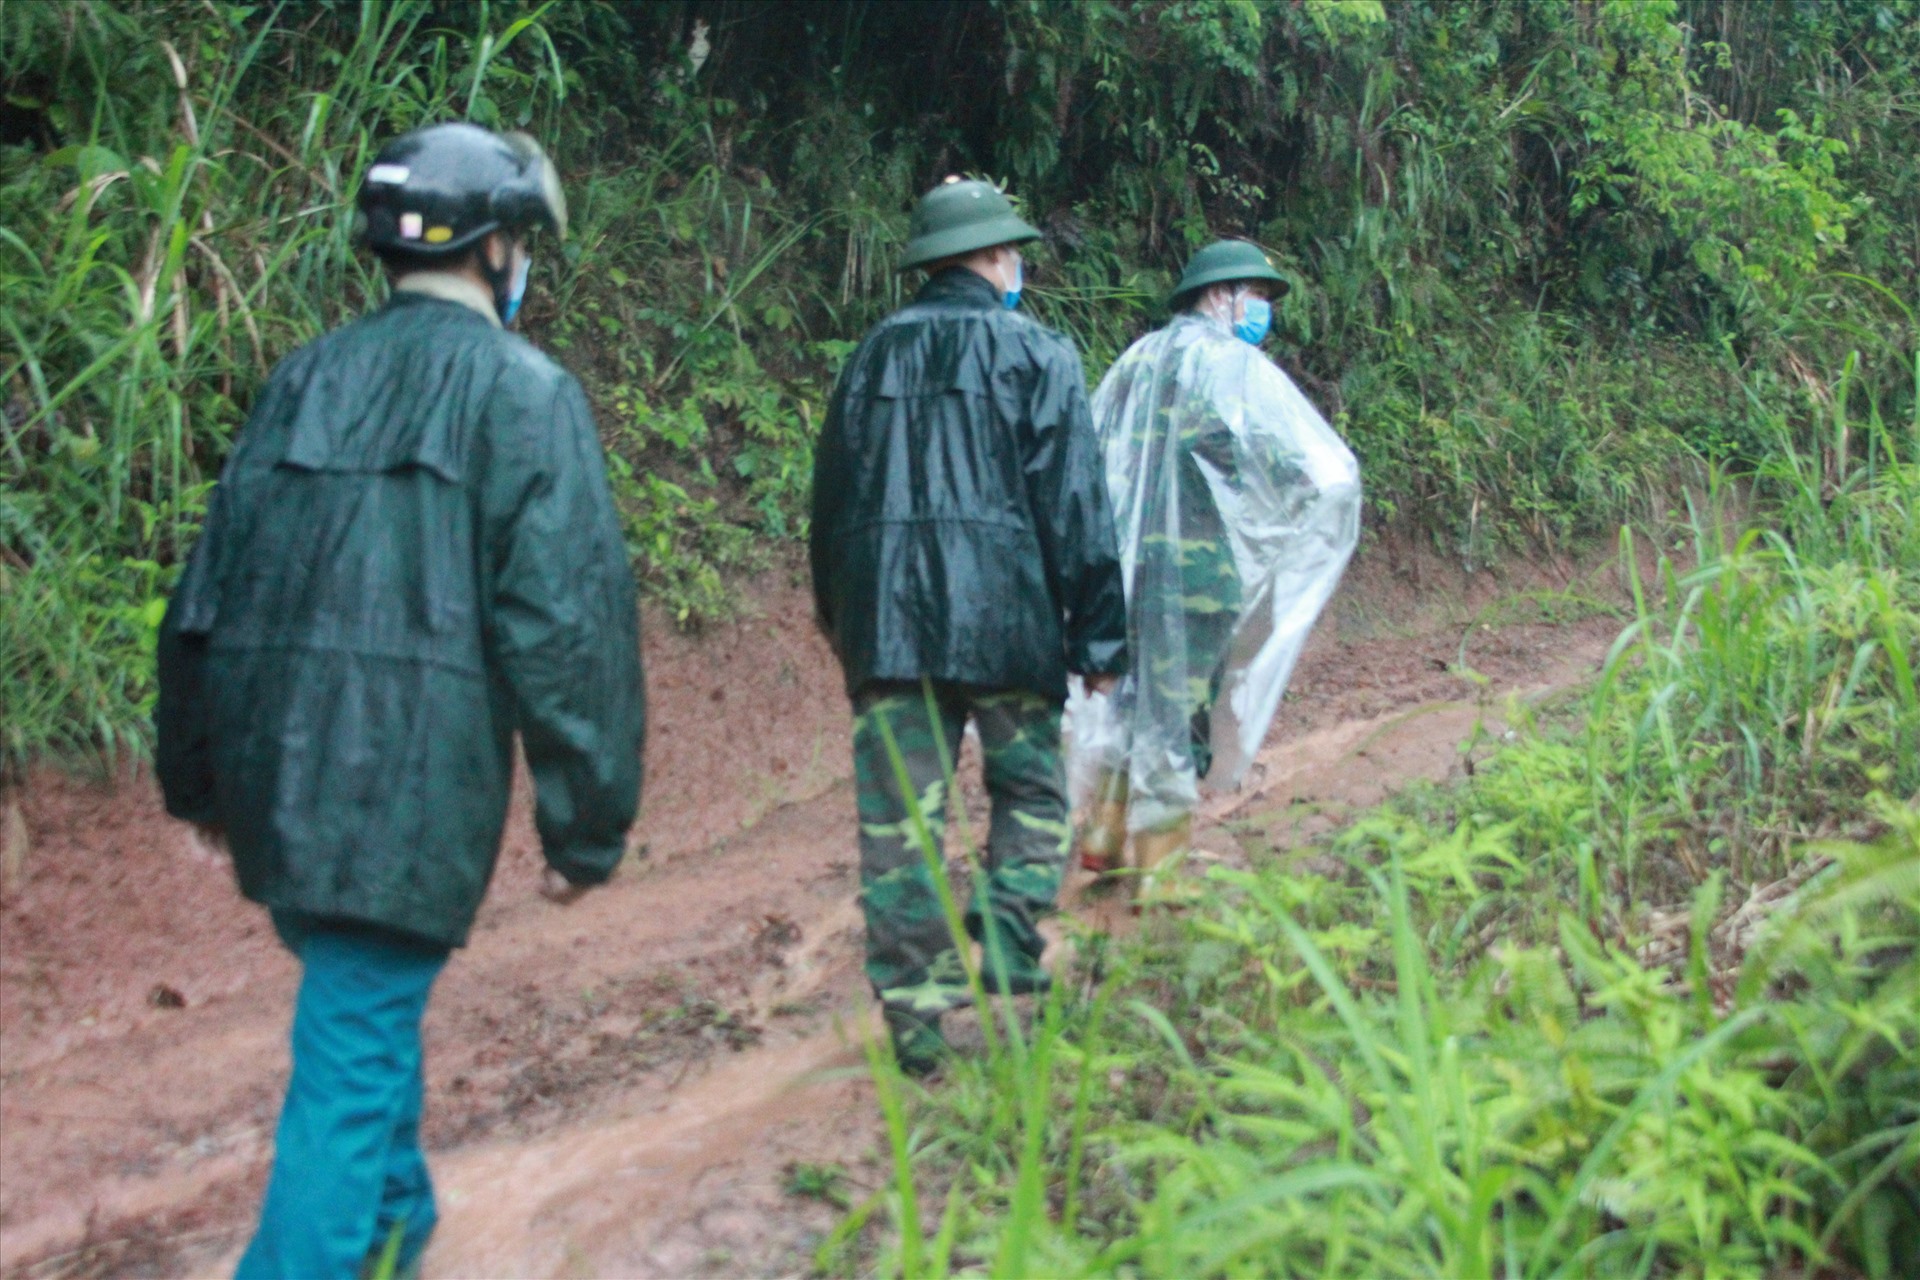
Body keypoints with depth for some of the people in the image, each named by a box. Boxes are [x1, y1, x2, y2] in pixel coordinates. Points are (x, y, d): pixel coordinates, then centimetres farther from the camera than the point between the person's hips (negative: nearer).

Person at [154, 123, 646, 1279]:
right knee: (355, 1053, 0)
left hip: (275, 774, 7)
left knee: (367, 1006, 26)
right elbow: (565, 619, -11)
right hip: (411, 780, -7)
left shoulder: (306, 379, 10)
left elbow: (211, 585, 12)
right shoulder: (524, 392, -7)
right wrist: (587, 822, -5)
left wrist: (197, 775, 21)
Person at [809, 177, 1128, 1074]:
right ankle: (1007, 967, 2)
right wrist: (1098, 631, 1)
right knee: (1030, 789, 13)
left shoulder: (874, 354, 14)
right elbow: (1073, 504, -3)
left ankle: (914, 1011, 8)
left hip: (884, 617, 4)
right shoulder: (1034, 353, 0)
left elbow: (832, 495, 17)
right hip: (1002, 613, -4)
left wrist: (839, 616, 24)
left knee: (897, 815, 5)